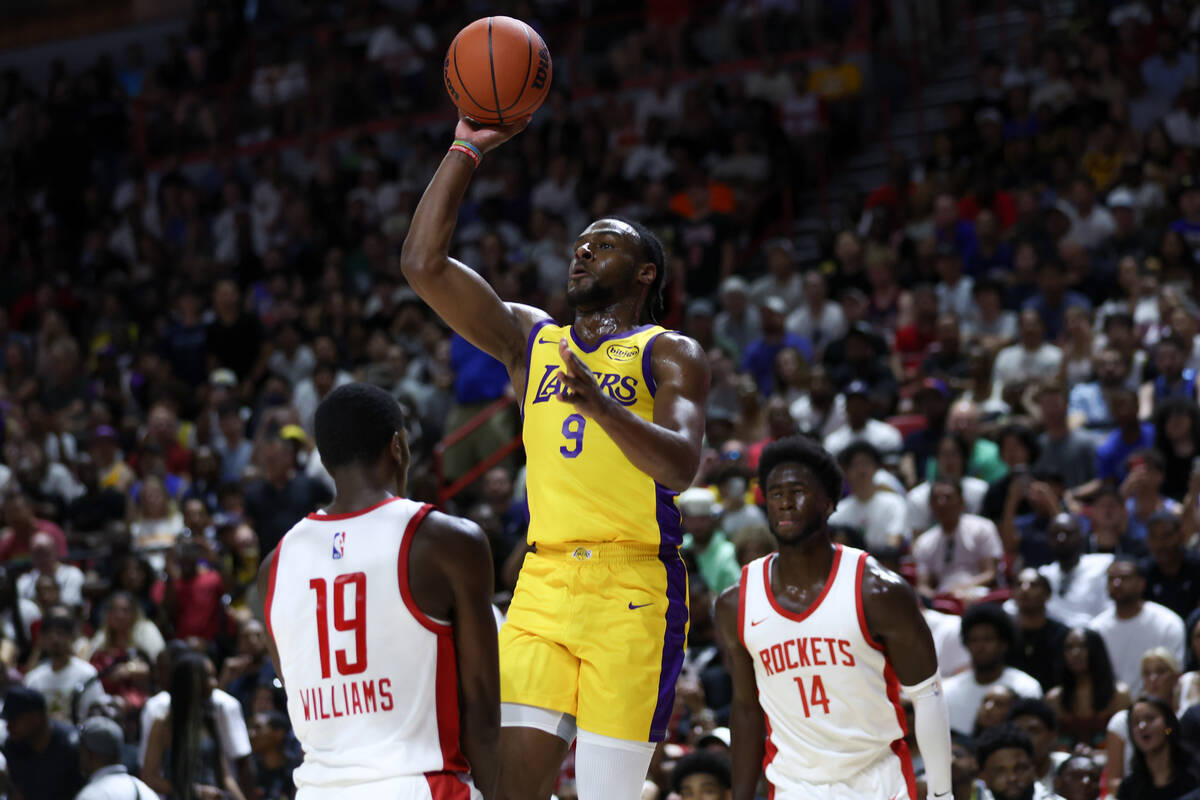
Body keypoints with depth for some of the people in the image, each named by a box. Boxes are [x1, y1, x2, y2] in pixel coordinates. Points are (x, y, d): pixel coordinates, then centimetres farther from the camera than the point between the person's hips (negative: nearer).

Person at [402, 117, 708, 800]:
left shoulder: (671, 354, 5)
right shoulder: (530, 338, 19)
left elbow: (681, 468, -12)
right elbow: (423, 262, 11)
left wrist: (601, 405, -28)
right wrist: (468, 148, 7)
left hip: (634, 590, -4)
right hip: (541, 587, 4)